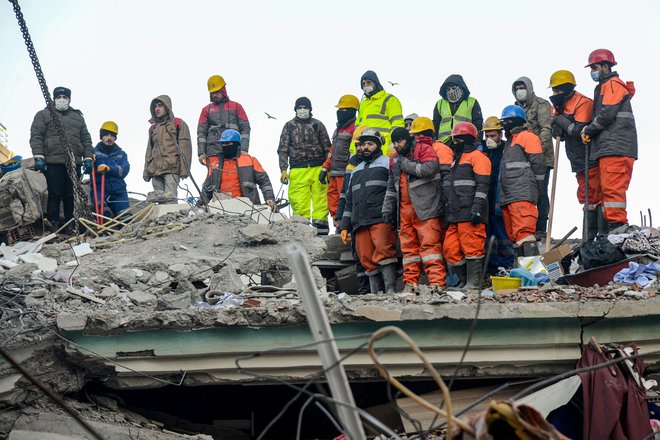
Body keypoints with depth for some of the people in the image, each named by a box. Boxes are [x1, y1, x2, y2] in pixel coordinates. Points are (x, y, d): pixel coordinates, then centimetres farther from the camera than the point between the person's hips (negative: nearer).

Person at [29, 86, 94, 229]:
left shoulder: (78, 117, 23)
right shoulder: (43, 115, 10)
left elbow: (86, 139, 20)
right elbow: (36, 136, 1)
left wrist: (88, 158, 9)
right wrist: (38, 157, -11)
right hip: (53, 163, -4)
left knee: (72, 196, 3)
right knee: (55, 195, -6)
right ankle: (53, 226, -4)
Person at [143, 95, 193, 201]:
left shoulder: (178, 124, 8)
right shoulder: (153, 128, 25)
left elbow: (185, 147, -1)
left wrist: (184, 169, -11)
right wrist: (146, 171, 17)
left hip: (172, 169, -6)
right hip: (156, 170, 6)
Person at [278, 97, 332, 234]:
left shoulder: (317, 125, 13)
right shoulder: (289, 126, 13)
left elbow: (327, 148, 14)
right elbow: (283, 150, 10)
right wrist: (283, 170, -1)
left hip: (318, 169, 0)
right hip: (298, 170, 0)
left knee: (320, 200, -5)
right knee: (299, 202, -7)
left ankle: (321, 229, -2)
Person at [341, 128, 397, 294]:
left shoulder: (387, 163, 10)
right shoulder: (356, 170, 29)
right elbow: (349, 201, 30)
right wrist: (345, 226, 22)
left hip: (381, 219, -6)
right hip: (360, 223, 6)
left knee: (383, 250, -23)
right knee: (367, 259, -1)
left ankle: (391, 289, -23)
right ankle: (376, 294, 0)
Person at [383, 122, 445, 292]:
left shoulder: (424, 149, -3)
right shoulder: (395, 159, 21)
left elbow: (429, 168, -22)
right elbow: (391, 187, 26)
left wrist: (406, 164, -11)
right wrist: (387, 209, 19)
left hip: (424, 208, -7)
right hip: (404, 209, 8)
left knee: (429, 244, -13)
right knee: (408, 246, 7)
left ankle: (436, 282, -17)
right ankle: (411, 283, 11)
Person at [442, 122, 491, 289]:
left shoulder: (477, 156, -1)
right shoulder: (457, 160, 28)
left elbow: (482, 185, -11)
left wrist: (477, 208, -21)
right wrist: (448, 212, 26)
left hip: (470, 214, -9)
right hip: (455, 215, 9)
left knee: (471, 249, -9)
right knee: (450, 250, 5)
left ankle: (474, 283, -7)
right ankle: (465, 281, 12)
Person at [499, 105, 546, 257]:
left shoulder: (527, 137, 2)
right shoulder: (509, 143, 30)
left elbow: (538, 164, -6)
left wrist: (536, 191, -9)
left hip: (522, 195, -10)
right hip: (507, 198, 10)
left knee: (524, 232, -21)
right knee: (514, 237, 7)